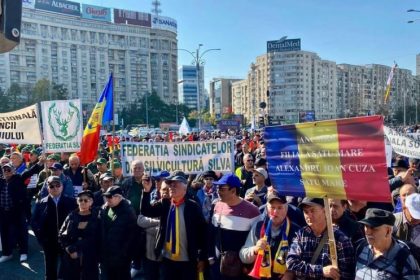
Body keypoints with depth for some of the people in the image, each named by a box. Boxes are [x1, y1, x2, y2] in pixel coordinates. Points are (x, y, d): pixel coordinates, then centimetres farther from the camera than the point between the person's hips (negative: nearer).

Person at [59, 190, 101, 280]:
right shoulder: (71, 216, 4)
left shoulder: (97, 217, -3)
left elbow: (99, 239, -1)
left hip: (90, 261, -2)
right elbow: (61, 236, 7)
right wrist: (69, 250, -4)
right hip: (70, 261, 3)